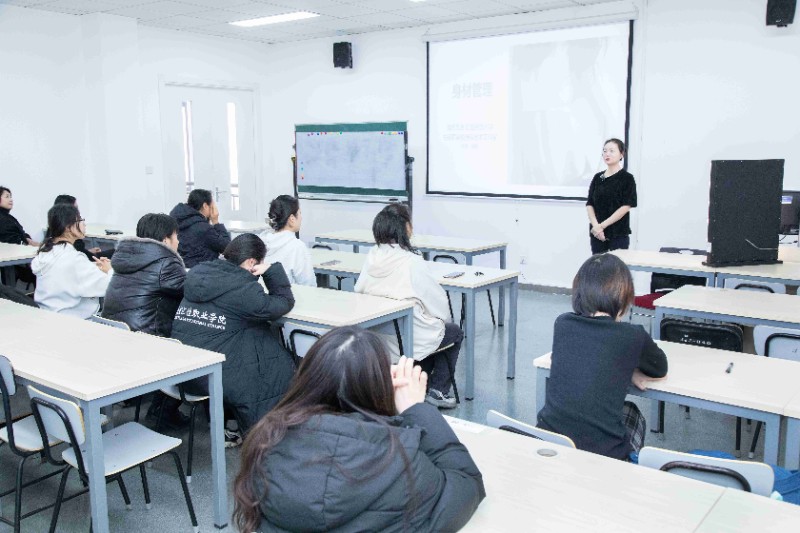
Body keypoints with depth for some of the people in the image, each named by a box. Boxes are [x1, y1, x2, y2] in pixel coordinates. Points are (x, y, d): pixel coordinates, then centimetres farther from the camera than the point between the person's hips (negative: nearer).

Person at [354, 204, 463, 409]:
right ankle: (438, 391, 20)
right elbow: (439, 300, -14)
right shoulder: (412, 263, -23)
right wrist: (442, 318, 10)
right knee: (455, 332, 24)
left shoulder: (371, 258, -7)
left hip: (380, 334, 6)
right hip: (413, 338, -6)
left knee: (438, 330, 32)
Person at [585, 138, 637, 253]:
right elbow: (589, 204, 6)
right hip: (597, 234, 4)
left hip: (619, 234, -4)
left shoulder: (627, 178, -3)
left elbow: (626, 207, -10)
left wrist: (603, 225, -14)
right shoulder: (597, 178, 11)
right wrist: (595, 225, -10)